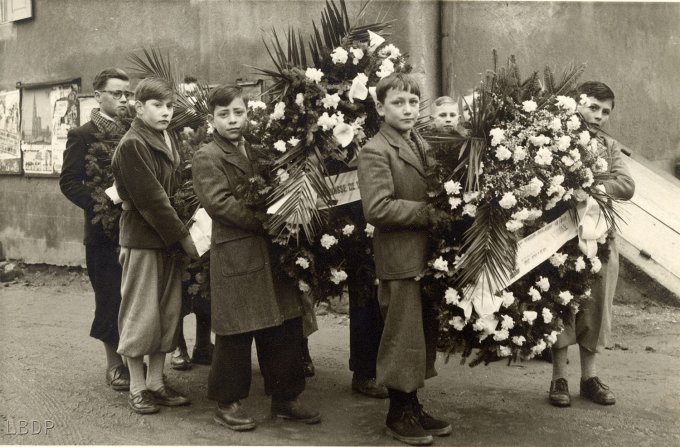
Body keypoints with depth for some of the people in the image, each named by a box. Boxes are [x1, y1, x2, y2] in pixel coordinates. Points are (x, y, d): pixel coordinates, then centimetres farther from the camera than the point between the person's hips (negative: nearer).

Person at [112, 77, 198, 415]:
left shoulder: (166, 142, 14)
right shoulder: (132, 145, -13)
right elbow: (151, 199, -17)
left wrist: (184, 231, 5)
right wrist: (183, 236, -16)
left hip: (170, 241, 8)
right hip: (143, 240, -8)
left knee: (168, 314, 11)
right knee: (141, 314, 1)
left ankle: (156, 382, 22)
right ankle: (137, 388, 13)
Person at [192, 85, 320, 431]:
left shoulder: (258, 153, 18)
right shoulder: (207, 157, -3)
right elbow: (220, 202, -14)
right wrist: (265, 222, -16)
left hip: (273, 251, 7)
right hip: (236, 255, -6)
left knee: (286, 327, 8)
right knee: (236, 333, 1)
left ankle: (285, 398, 21)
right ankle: (227, 403, 17)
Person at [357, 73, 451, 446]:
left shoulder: (421, 145, 15)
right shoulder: (375, 152, -11)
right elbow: (377, 209, -21)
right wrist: (428, 212, -19)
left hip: (427, 257, 8)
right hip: (400, 260, -8)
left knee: (424, 335, 15)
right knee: (402, 338, 1)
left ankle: (413, 407, 28)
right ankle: (398, 414, 17)